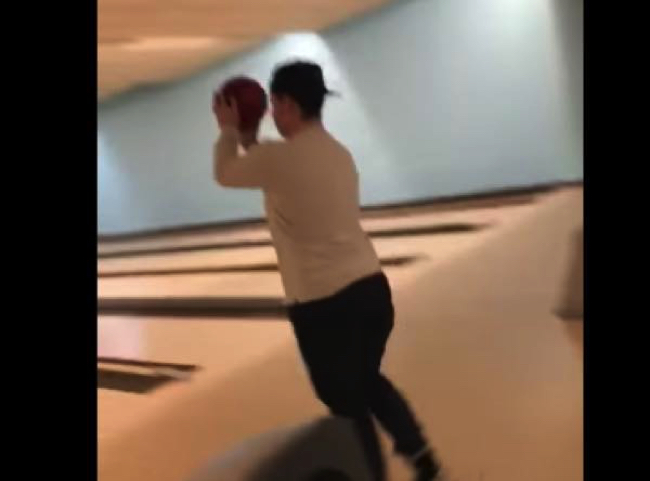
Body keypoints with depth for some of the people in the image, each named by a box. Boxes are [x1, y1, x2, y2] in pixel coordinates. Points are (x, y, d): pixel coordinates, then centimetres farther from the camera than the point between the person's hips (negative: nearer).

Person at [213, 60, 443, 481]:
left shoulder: (278, 158, -14)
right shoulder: (339, 154, 10)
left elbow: (226, 174, 7)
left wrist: (230, 130, 22)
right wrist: (249, 139, 29)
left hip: (323, 306, -8)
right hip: (372, 289, 8)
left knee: (348, 407, 9)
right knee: (369, 382, 27)